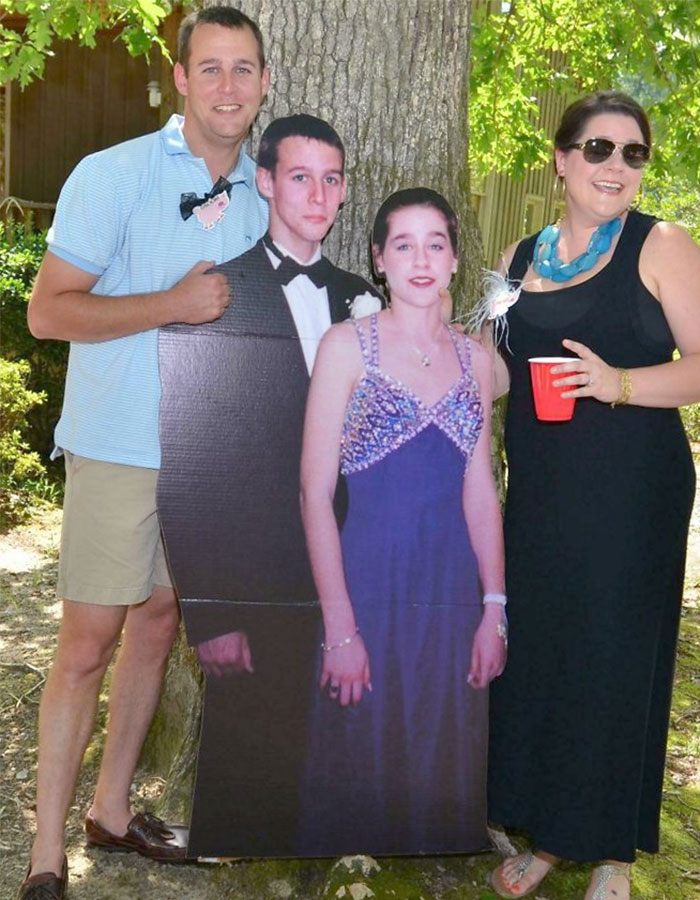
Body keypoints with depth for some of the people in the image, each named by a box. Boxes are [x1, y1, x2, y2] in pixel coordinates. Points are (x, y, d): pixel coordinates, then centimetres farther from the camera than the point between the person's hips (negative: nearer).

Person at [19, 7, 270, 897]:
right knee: (89, 642, -2)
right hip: (121, 448, -6)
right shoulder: (114, 175, -9)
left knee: (158, 625, 13)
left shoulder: (261, 197, 9)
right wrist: (174, 303, -21)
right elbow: (48, 310, -13)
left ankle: (111, 810, 30)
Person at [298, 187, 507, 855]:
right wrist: (339, 626, -14)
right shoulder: (348, 345, -5)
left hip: (453, 594, 4)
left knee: (446, 773, 13)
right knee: (364, 772, 8)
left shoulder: (474, 358, 8)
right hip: (370, 585, -4)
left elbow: (480, 491, 10)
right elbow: (315, 493, -9)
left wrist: (494, 609, 4)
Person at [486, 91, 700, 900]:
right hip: (538, 491, 5)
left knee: (614, 664, 3)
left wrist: (619, 383, -23)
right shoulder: (521, 257, 12)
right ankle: (547, 833, 28)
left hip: (629, 494, -4)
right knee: (533, 656, 8)